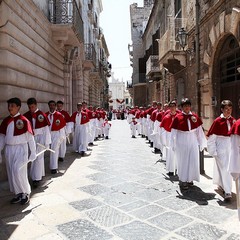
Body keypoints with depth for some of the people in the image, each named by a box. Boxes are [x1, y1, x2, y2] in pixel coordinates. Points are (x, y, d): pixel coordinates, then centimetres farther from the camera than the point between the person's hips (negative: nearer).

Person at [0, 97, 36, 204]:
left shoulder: (24, 120, -10)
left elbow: (30, 138, -8)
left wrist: (33, 153, -8)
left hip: (20, 149, -6)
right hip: (9, 149, 6)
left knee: (18, 172, -10)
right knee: (11, 173, 11)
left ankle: (26, 193, 11)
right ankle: (18, 194, 26)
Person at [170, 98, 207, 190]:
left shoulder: (195, 116, 2)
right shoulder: (178, 117, -7)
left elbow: (199, 130, 7)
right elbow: (173, 132, -4)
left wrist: (202, 143, 8)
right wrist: (173, 145, -4)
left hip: (193, 141, 3)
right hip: (182, 142, -3)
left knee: (193, 160, 9)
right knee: (183, 161, 5)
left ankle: (189, 178, 30)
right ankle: (182, 181, 19)